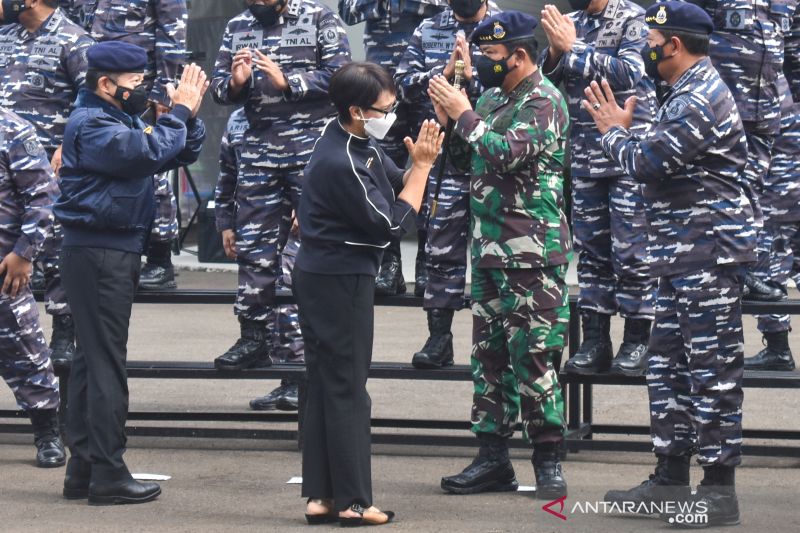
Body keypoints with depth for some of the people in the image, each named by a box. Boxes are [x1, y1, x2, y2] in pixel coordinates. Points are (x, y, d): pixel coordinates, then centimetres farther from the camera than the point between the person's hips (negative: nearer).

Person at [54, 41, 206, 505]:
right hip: (99, 253, -10)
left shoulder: (123, 119, 18)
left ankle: (83, 472, 17)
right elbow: (150, 154, -27)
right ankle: (108, 475, -8)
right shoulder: (92, 124, -13)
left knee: (93, 361, 12)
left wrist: (189, 114, -2)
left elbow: (182, 154, 15)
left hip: (115, 253, 10)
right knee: (106, 363, -9)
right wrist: (180, 111, -16)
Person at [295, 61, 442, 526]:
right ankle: (353, 502, 3)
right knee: (348, 389, -3)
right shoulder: (341, 162, -23)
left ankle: (321, 495, 17)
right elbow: (393, 224, -20)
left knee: (326, 386, 12)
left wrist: (420, 162, -9)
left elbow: (400, 187, 9)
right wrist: (423, 163, -14)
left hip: (327, 277, 10)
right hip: (340, 280, -10)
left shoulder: (362, 144, 5)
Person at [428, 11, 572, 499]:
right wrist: (448, 120, 4)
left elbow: (505, 155, -24)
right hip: (489, 251, 9)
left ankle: (548, 461, 1)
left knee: (532, 358, -7)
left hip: (532, 256, -9)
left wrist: (464, 114, -14)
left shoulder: (544, 101, -11)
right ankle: (494, 461, 17)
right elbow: (468, 163, 19)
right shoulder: (493, 98, 14)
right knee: (490, 357, 11)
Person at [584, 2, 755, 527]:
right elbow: (661, 162, 18)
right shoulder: (689, 93, 18)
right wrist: (623, 131, 7)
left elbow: (647, 161, -20)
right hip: (686, 258, 11)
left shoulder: (701, 99, -16)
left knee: (711, 370, -6)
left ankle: (719, 489, -1)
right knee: (669, 365, 14)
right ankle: (671, 478, 22)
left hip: (709, 253, -11)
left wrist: (614, 132, -2)